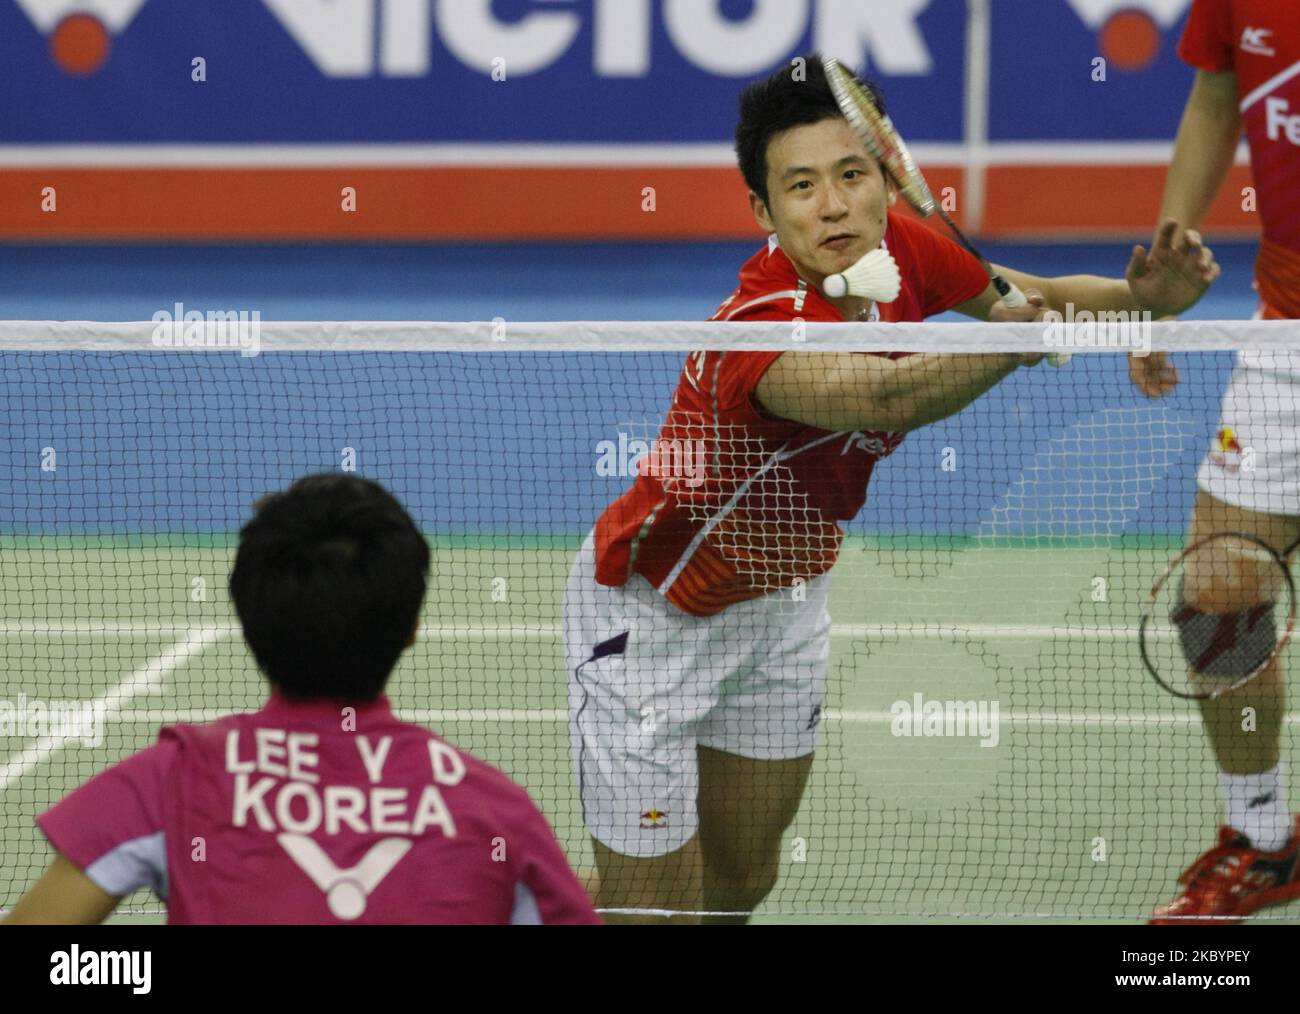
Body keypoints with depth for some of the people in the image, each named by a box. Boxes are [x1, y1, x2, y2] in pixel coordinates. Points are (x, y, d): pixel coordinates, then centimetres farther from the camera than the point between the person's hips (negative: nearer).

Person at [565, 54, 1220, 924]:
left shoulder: (899, 248, -16)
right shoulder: (763, 327, -39)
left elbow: (1029, 296, 1)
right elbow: (887, 399, -58)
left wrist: (1140, 294, -19)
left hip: (780, 605, 7)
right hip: (650, 616, -7)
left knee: (745, 881, 16)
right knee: (656, 910, -6)